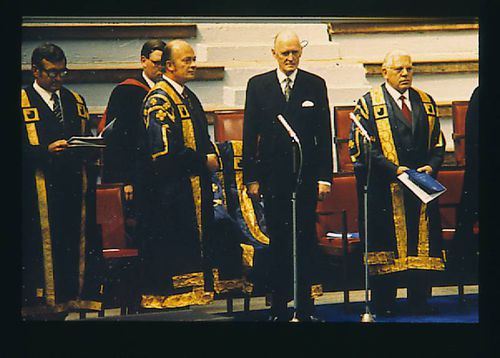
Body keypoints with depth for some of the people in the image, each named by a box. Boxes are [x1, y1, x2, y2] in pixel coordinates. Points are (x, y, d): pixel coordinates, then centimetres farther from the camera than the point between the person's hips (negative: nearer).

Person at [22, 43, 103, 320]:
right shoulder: (22, 102, 2)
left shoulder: (75, 101, 19)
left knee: (74, 248, 3)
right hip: (38, 191, -5)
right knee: (39, 252, -6)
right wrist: (46, 151, -18)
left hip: (75, 189, 5)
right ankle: (38, 308, -1)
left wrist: (89, 151, 0)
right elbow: (21, 150, -5)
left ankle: (63, 304, 10)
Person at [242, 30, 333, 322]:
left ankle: (305, 305, 9)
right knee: (278, 240, 5)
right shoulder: (258, 85, 5)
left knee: (305, 240, 2)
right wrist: (251, 177, 0)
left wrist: (325, 176, -2)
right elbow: (250, 134, 5)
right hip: (273, 175, 0)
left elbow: (325, 134, 4)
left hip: (306, 174, 0)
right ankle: (279, 306, 11)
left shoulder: (316, 85, 4)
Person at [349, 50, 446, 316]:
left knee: (421, 242, 4)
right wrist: (393, 169, -16)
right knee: (385, 242, -2)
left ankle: (419, 300, 12)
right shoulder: (368, 104, 0)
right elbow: (363, 147, -7)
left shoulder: (426, 103, 14)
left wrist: (431, 166, -5)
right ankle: (383, 302, 5)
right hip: (384, 189, -4)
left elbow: (438, 143, 15)